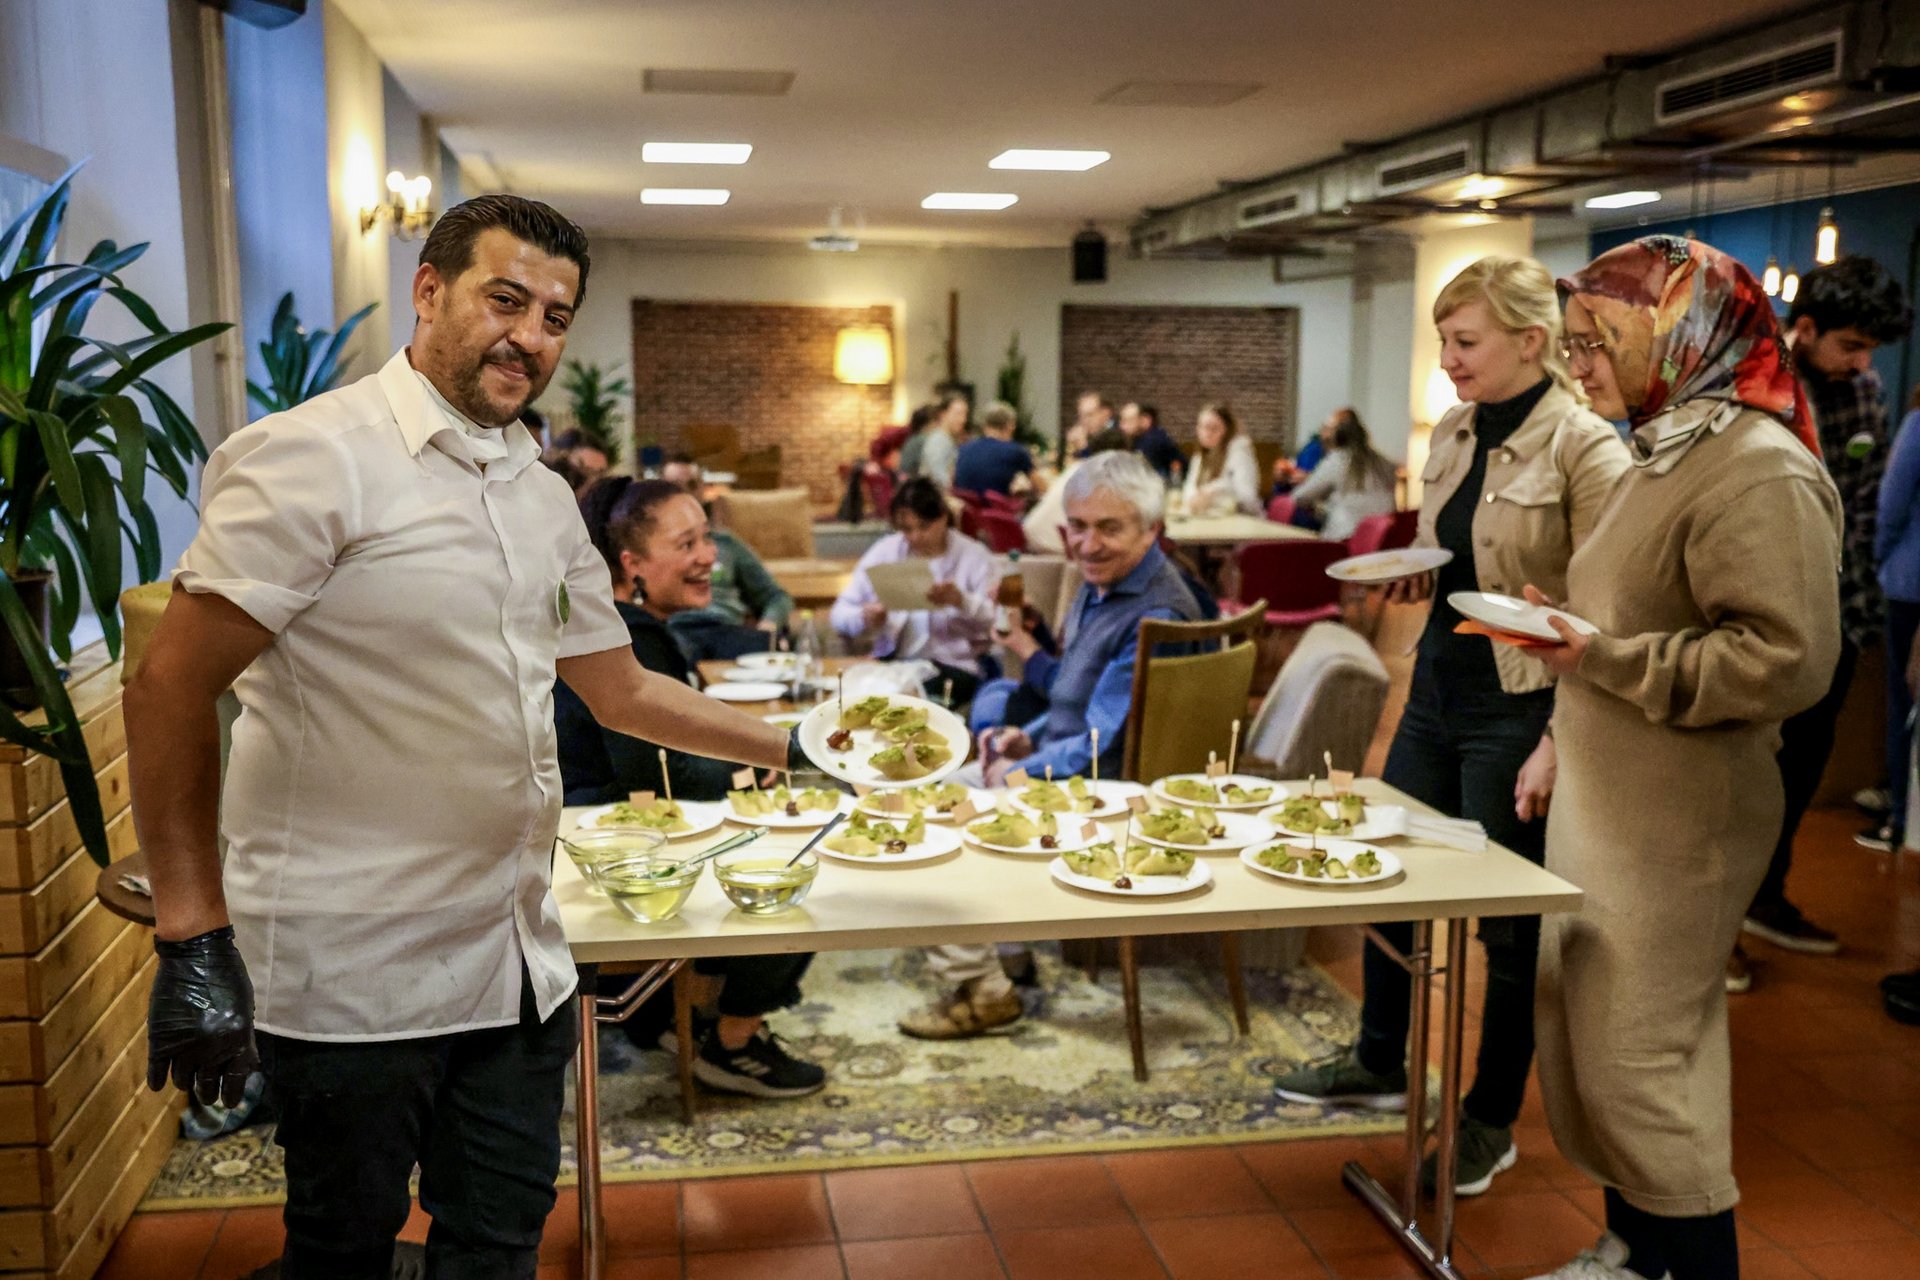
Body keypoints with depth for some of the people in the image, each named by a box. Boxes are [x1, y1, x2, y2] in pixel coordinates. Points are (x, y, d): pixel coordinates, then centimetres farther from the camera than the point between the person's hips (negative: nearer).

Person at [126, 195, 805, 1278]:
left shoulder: (546, 497, 9)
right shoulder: (318, 458, -14)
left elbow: (621, 691, 17)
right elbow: (174, 688, -16)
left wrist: (793, 748, 12)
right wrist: (194, 938, -20)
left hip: (517, 963, 7)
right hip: (354, 977, -6)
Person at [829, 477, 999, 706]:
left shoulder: (974, 556, 3)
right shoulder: (884, 551, 10)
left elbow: (997, 620, -6)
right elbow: (840, 613, 6)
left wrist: (961, 601, -25)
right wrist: (865, 618, -17)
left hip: (954, 664, -3)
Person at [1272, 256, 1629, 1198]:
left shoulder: (1584, 449, -16)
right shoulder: (1453, 430, 7)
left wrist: (1557, 748, -19)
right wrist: (1415, 574, -2)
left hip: (1517, 711, -7)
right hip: (1438, 686, 8)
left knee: (1504, 919, 6)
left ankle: (1491, 1121, 25)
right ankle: (1381, 1065, 38)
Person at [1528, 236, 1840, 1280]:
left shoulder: (1757, 469, -18)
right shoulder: (1667, 452, 13)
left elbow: (1787, 659, -26)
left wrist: (1604, 658, -24)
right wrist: (1570, 626, 11)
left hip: (1672, 822, -9)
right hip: (1603, 800, 10)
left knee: (1641, 1056, 0)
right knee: (1581, 1033, 16)